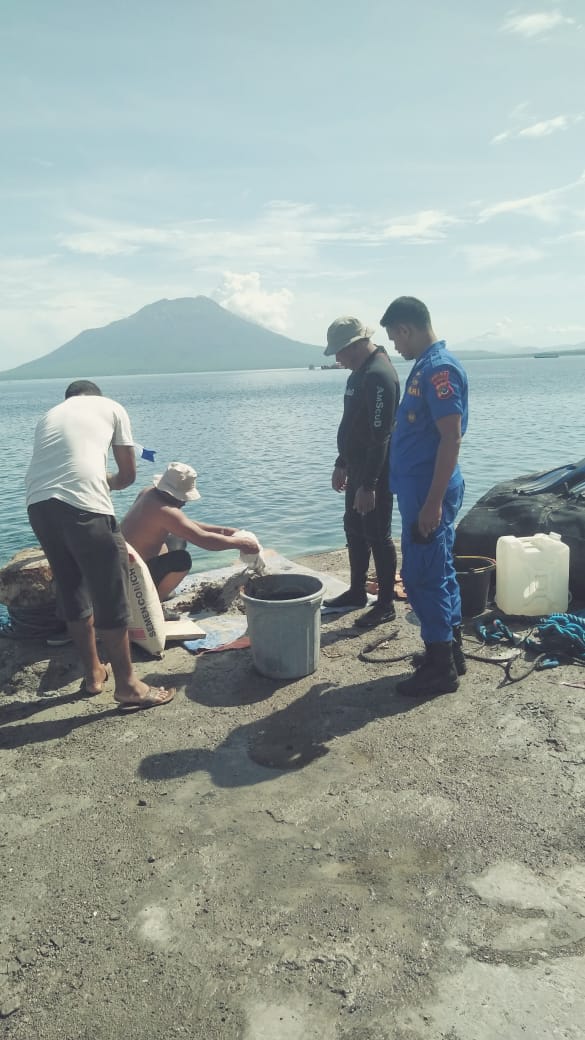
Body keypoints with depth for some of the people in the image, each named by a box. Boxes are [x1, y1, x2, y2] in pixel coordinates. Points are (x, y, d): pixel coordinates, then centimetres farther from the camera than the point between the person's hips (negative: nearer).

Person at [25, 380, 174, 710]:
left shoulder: (49, 415, 31)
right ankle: (128, 685, 16)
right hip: (82, 504, -5)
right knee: (111, 597, 6)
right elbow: (128, 474, 17)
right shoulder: (111, 407, 19)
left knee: (73, 593, 20)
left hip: (38, 504, 6)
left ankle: (93, 673, 34)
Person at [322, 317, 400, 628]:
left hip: (376, 473, -10)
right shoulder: (360, 372, 12)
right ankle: (357, 592, 31)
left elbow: (380, 436, -25)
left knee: (377, 535, -2)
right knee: (354, 529, 17)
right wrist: (341, 464, 22)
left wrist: (368, 485, -26)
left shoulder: (378, 375, -21)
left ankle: (386, 605, 10)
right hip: (358, 467, 10)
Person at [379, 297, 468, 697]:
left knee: (423, 576, -3)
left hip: (430, 492, -10)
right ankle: (451, 652, 28)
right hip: (424, 489, 10)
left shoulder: (439, 368, -17)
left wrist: (432, 502, -23)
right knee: (438, 572, 16)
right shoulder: (427, 365, 14)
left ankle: (440, 667, 9)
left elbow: (452, 439, -22)